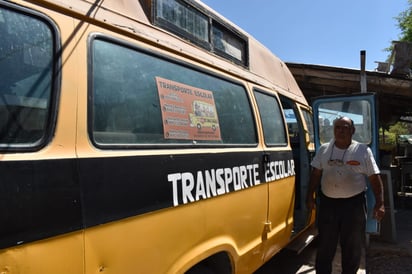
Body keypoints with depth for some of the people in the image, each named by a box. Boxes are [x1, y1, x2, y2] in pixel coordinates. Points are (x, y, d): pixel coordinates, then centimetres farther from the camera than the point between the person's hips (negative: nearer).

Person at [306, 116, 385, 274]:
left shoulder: (363, 150, -2)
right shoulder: (324, 149, 4)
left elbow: (375, 179, -1)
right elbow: (316, 175, 9)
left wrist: (379, 203, -7)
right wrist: (310, 196, 5)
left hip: (354, 203, -1)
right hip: (327, 202, 2)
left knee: (352, 246, 11)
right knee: (325, 244, 13)